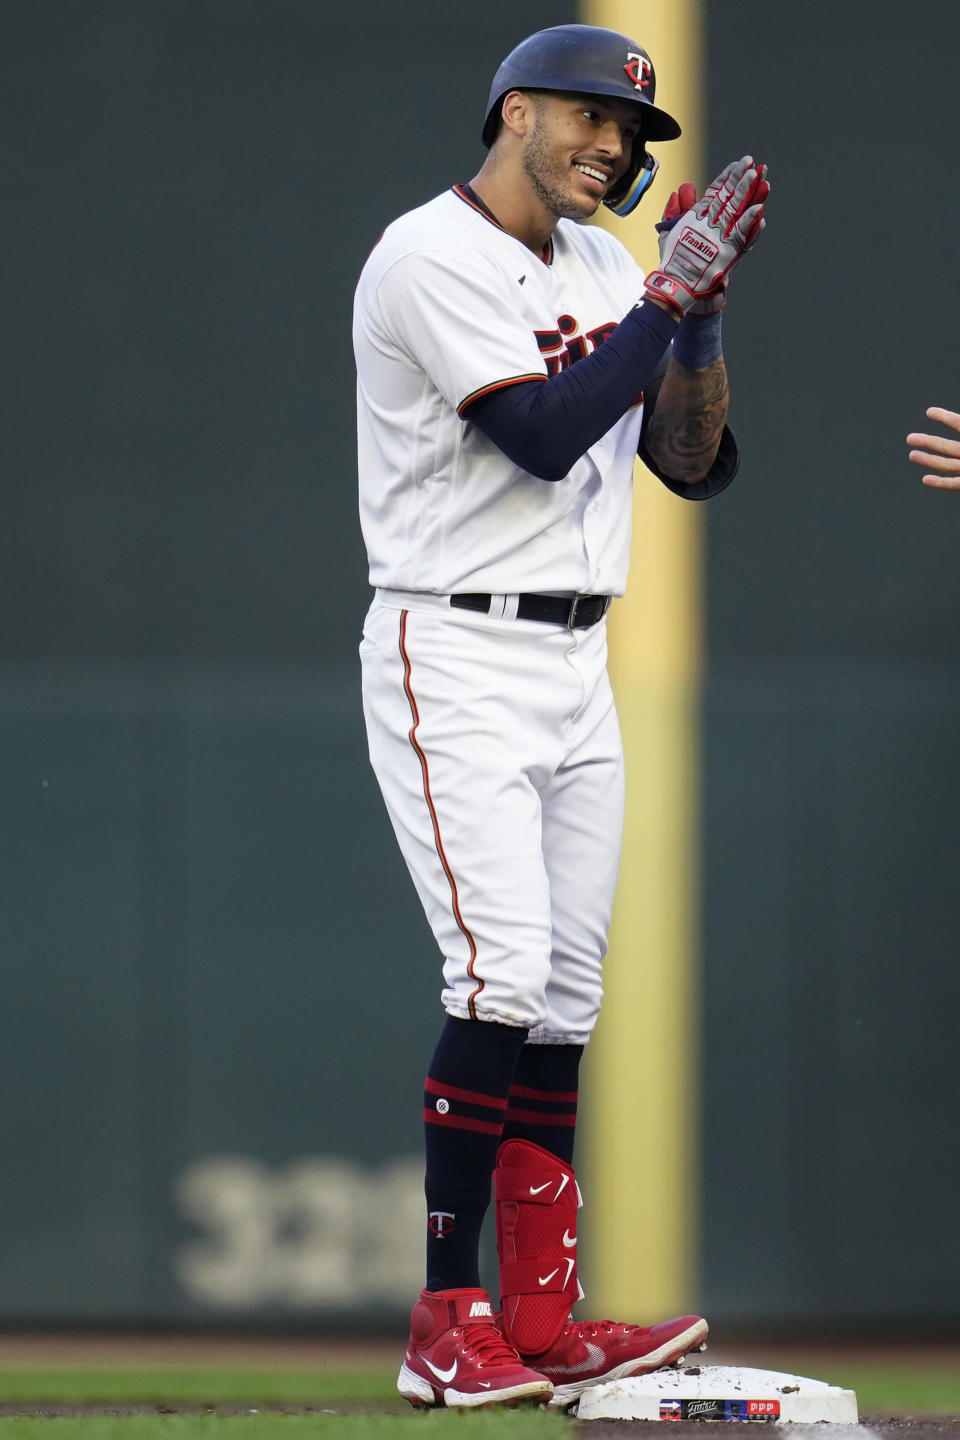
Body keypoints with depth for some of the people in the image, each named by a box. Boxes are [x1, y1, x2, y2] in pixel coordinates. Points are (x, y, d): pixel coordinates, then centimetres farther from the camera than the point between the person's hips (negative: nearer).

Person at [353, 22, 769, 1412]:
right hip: (456, 658, -8)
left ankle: (543, 1323, 7)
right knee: (506, 974, -17)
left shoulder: (603, 268, 14)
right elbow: (544, 434, -21)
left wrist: (702, 307, -3)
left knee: (565, 991, 5)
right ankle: (448, 1328, -16)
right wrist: (673, 293, -16)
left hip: (579, 667, 8)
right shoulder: (430, 255, -10)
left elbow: (698, 462, 10)